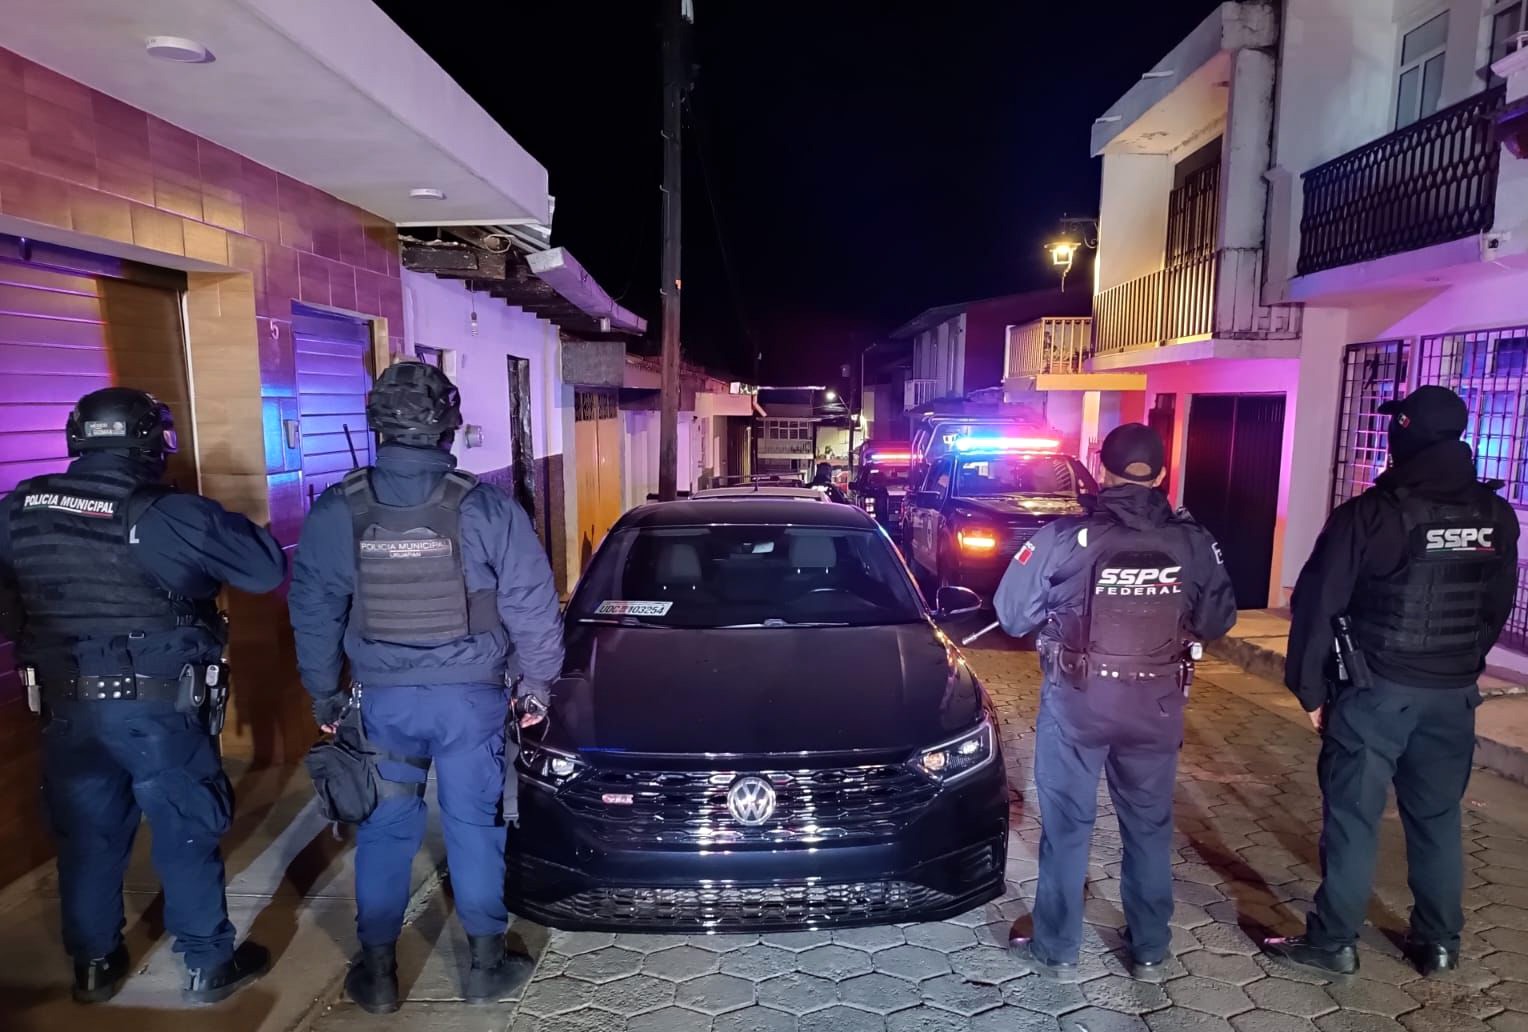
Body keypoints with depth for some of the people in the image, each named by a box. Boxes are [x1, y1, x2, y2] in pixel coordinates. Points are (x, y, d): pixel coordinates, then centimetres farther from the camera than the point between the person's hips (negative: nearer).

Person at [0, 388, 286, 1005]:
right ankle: (209, 965, 23)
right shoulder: (173, 515, -20)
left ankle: (94, 965, 36)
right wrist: (226, 529, 1)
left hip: (66, 708, 5)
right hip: (159, 711, -5)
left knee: (86, 835, 20)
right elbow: (269, 570, -18)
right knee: (187, 834, 10)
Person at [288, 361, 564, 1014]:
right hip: (470, 697, -1)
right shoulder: (486, 507, -13)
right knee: (474, 825, 12)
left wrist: (323, 693, 15)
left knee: (384, 831, 16)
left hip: (382, 700, 2)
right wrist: (538, 681, 5)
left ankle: (377, 971, 30)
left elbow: (313, 611, 1)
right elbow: (532, 604, -9)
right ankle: (487, 962, 26)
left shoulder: (336, 512, -7)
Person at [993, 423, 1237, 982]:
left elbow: (1012, 615, -7)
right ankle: (1150, 952, 33)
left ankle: (1055, 950, 23)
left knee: (1067, 824, 11)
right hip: (1157, 705, 3)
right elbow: (1217, 620, 6)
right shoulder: (1194, 542, -5)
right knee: (1150, 825, 19)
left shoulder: (1064, 537, -14)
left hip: (1076, 701, -2)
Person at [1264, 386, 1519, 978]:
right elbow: (1497, 608, 13)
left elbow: (1317, 606, -14)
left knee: (1354, 817, 2)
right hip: (1454, 695, 5)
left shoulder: (1370, 513, -15)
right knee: (1438, 818, 16)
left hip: (1375, 692, -5)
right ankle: (1439, 943, 28)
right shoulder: (1496, 517, 3)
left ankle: (1332, 943, 12)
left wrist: (1310, 688, -4)